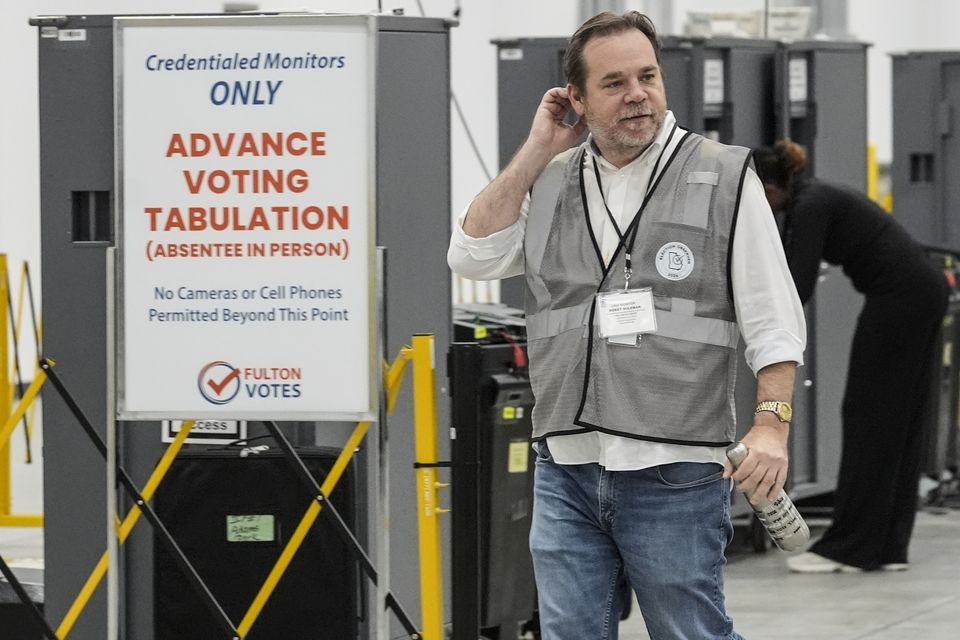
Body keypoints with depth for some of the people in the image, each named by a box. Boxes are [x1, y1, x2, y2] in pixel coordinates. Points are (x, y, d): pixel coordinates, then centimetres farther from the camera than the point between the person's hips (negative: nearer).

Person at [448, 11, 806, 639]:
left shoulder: (723, 177, 0)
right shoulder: (549, 183, 12)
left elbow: (774, 320, -2)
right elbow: (472, 256, 1)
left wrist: (772, 422, -13)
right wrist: (537, 150, 1)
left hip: (676, 475, -4)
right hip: (565, 470, 4)